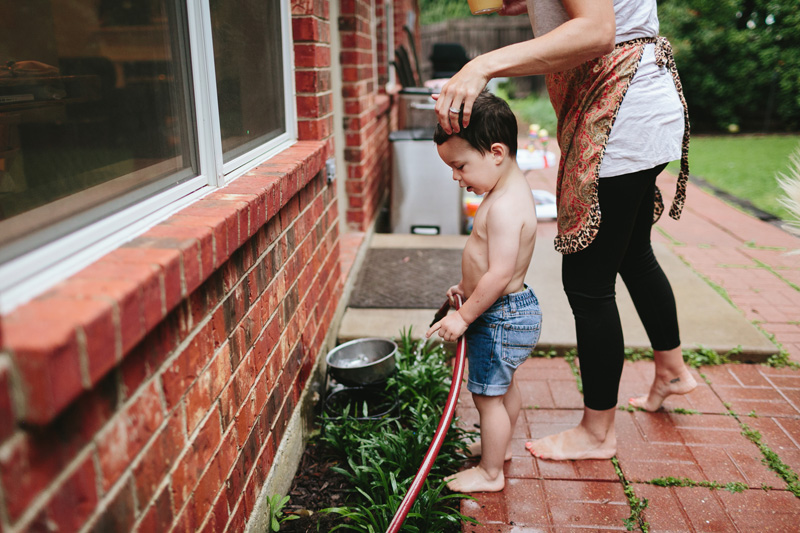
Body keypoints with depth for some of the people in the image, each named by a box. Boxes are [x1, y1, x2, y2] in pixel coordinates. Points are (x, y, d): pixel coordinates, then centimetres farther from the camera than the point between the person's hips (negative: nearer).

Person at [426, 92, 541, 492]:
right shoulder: (510, 190, 5)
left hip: (499, 317, -11)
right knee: (504, 385, 27)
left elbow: (500, 274, -29)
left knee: (487, 396, 5)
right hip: (511, 310, 11)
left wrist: (464, 316, -21)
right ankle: (499, 445, 47)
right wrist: (468, 287, 14)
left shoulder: (504, 207, -27)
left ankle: (490, 473, 22)